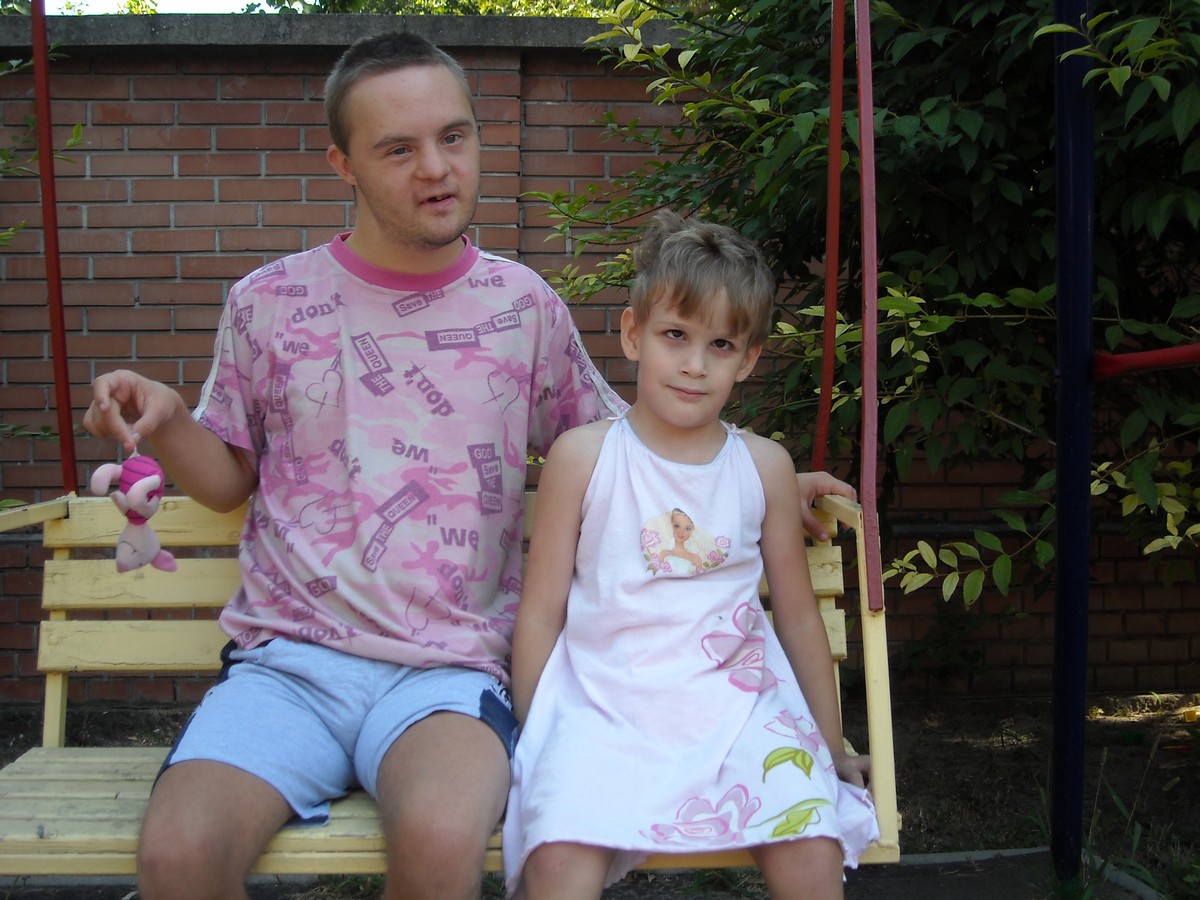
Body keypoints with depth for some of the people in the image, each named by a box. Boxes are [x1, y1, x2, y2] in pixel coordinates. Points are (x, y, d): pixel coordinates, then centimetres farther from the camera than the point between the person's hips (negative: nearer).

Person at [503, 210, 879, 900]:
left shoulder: (765, 466, 7)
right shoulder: (583, 457, 0)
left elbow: (799, 616, 15)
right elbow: (541, 614, 4)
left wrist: (832, 747, 20)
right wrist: (529, 743, 3)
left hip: (737, 704, 3)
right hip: (604, 706, -2)